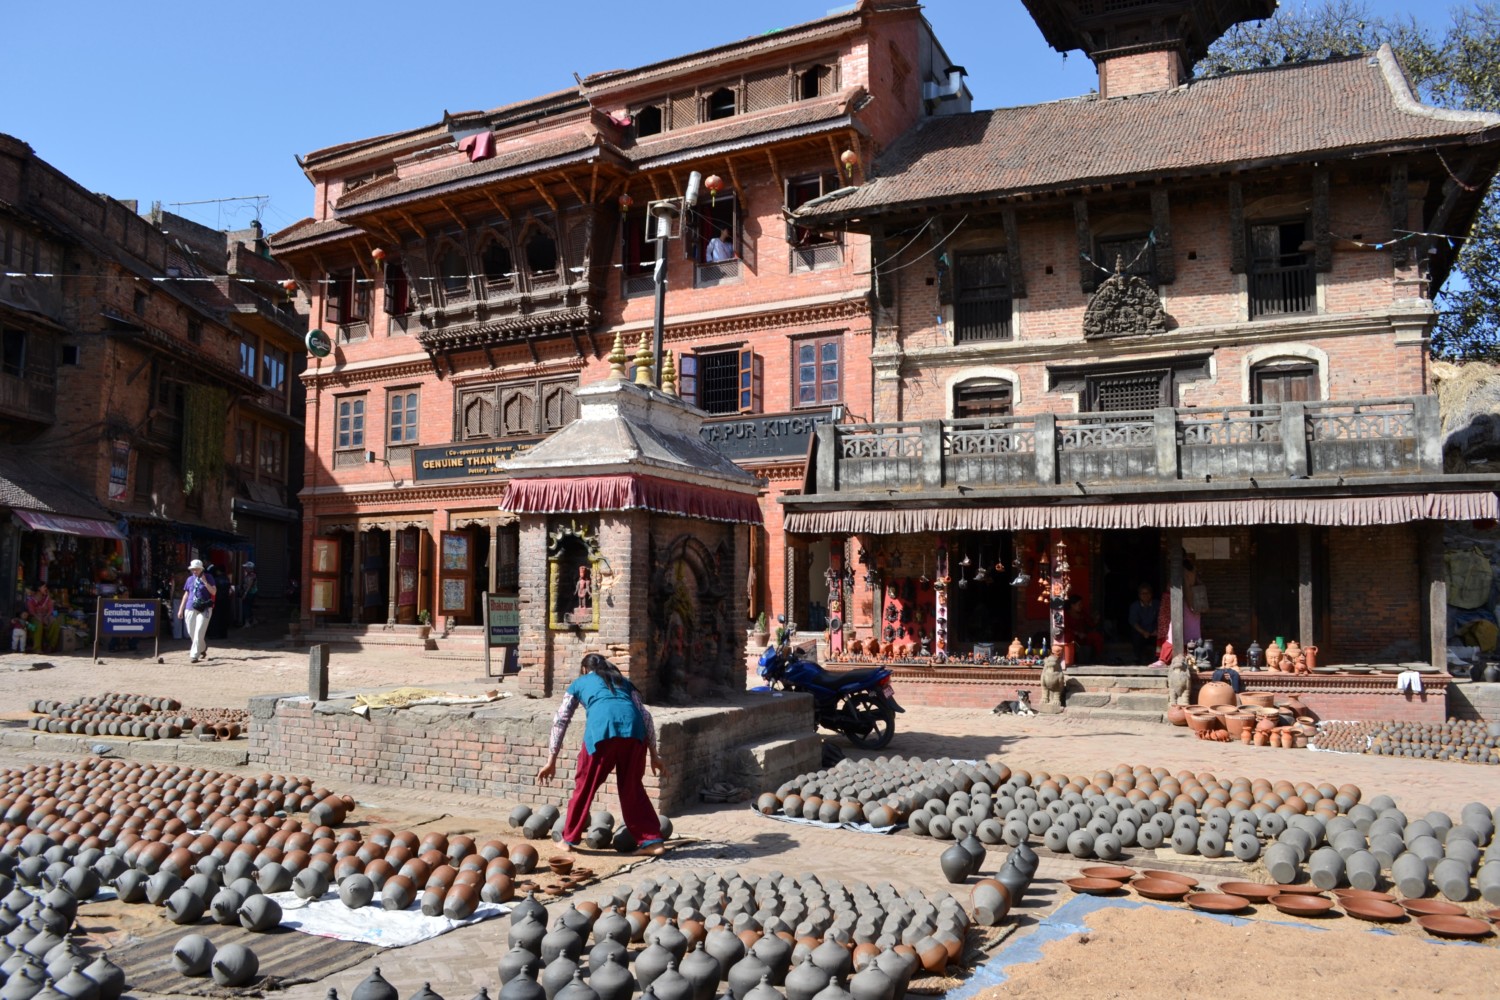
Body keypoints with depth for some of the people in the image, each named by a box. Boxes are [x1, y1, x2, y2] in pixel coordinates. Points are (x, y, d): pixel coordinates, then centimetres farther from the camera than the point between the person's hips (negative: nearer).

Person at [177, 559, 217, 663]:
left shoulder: (208, 578, 0)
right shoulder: (190, 579, 11)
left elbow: (214, 592, -8)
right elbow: (186, 594, 17)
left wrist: (205, 581, -16)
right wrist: (181, 609, 15)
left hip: (204, 609, -5)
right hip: (190, 609, 5)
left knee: (199, 632, -12)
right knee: (191, 633, 10)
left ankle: (194, 655, -10)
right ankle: (202, 648, 34)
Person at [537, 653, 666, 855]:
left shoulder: (579, 683, 31)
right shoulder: (622, 681, 35)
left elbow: (560, 720, 24)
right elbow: (645, 715, 25)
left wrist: (551, 761, 24)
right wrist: (654, 754, 25)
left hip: (601, 727, -3)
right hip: (633, 727, 3)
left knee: (585, 784, 15)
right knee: (632, 786, 17)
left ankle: (569, 838, 27)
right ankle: (652, 840, 16)